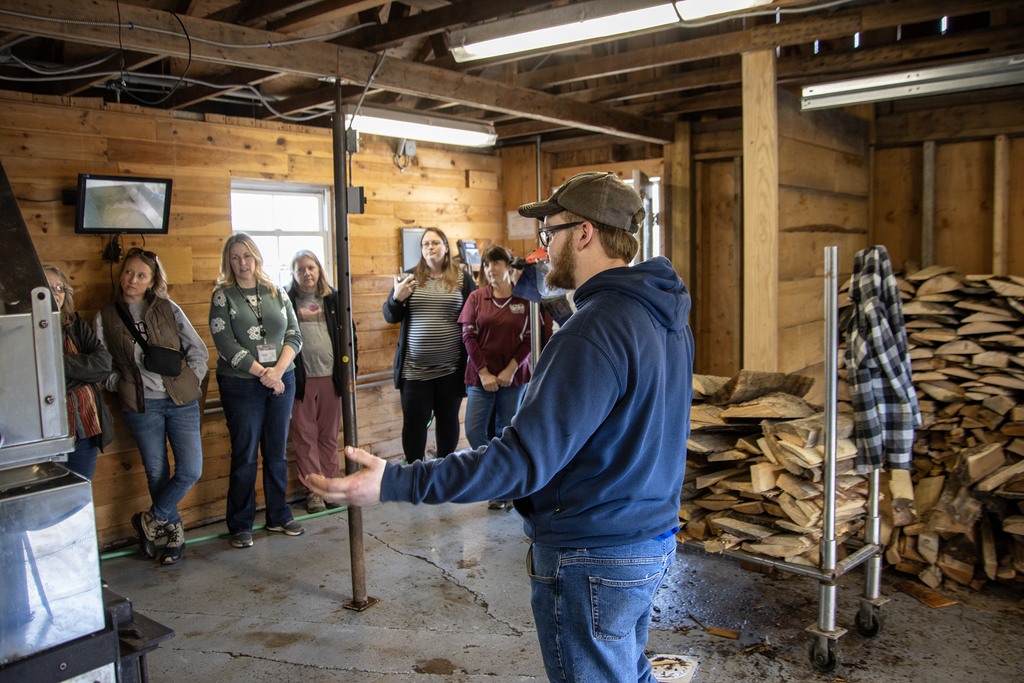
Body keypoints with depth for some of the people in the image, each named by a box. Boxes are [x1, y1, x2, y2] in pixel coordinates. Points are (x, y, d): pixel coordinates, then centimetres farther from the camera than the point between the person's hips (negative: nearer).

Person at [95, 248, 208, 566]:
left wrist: (188, 382, -2)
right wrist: (122, 384, -2)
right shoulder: (106, 317, 7)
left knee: (190, 471, -6)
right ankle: (174, 531, 26)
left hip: (180, 400, 0)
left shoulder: (168, 310, 6)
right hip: (141, 406, 0)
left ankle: (151, 519, 16)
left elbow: (198, 350, 7)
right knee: (157, 474, 7)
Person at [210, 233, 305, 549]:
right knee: (245, 455, 3)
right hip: (241, 385, -3)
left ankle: (279, 516, 24)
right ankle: (241, 525, 16)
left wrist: (278, 370, -12)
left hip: (281, 380, 3)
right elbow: (226, 345, -10)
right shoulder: (223, 297, -1)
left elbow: (294, 336, 4)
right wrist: (262, 373, -13)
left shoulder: (277, 293, 8)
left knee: (277, 452, 10)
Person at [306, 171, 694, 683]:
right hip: (653, 540, 9)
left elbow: (525, 458, -31)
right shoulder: (667, 315, 4)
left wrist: (394, 483, -31)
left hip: (592, 560, -9)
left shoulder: (594, 330, -28)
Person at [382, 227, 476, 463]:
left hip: (451, 368, 0)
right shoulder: (410, 278, 7)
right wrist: (397, 297, -14)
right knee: (413, 421, 2)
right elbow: (390, 317, 8)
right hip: (414, 368, 0)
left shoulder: (462, 279, 4)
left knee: (448, 419, 12)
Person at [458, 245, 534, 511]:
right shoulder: (476, 298, 3)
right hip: (481, 376, 1)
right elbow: (469, 336, -1)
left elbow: (529, 339, -1)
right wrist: (484, 373, -9)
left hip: (513, 377, -1)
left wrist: (510, 370, -10)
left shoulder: (524, 299, 0)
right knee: (474, 433, -4)